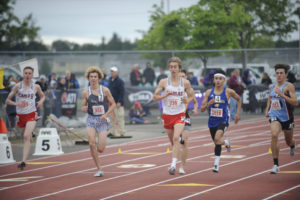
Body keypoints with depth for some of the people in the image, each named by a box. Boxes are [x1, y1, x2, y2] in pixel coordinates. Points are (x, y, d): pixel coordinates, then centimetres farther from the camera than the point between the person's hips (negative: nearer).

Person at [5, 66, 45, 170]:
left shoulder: (36, 87, 0)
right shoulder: (18, 86, -4)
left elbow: (42, 96, 21)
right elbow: (8, 100, -4)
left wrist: (41, 101, -2)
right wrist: (17, 104, -22)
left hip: (31, 115, -2)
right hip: (21, 115, 2)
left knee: (26, 136, -21)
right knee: (28, 138, 15)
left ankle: (23, 161, -28)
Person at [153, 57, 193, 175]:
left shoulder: (185, 83, 0)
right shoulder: (164, 82, 0)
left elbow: (191, 96, 13)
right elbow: (155, 97, 0)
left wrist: (187, 100, -11)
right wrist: (166, 95, -18)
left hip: (179, 115, -2)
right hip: (167, 115, 2)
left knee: (176, 138, -21)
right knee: (172, 141, 12)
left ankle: (173, 165, -27)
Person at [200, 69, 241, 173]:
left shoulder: (228, 92, -7)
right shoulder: (209, 92, -3)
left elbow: (239, 99, 13)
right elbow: (202, 109, -2)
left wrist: (238, 113, 9)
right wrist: (208, 104, -23)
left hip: (223, 120, -4)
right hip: (212, 121, 4)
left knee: (217, 138, -27)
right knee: (216, 141, 19)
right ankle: (226, 142, 55)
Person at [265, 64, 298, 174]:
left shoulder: (289, 86, -12)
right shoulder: (272, 86, 5)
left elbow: (295, 103, -23)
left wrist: (282, 95, -30)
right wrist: (267, 109, 12)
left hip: (287, 117, -2)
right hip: (274, 116, 2)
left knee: (288, 141, 16)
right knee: (274, 135, -26)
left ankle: (293, 146, 59)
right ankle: (276, 164, -23)